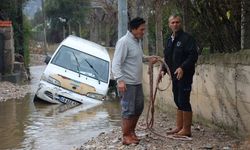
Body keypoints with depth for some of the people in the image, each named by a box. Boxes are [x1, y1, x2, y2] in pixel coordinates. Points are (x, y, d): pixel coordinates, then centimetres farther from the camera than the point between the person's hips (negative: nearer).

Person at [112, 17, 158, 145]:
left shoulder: (138, 41, 11)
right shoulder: (124, 42, -17)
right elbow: (116, 63, -22)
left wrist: (148, 58, 12)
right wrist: (120, 80, -31)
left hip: (137, 82, 9)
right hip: (127, 83, -9)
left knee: (138, 107, 16)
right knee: (128, 110, -3)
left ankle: (131, 131, 31)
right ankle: (126, 137, 7)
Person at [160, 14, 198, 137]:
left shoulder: (187, 38, -10)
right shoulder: (169, 40, 15)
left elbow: (193, 56, -18)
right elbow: (166, 57, 23)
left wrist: (182, 68, -27)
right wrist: (164, 70, 8)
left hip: (185, 75, -8)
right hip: (175, 75, 8)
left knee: (184, 101, -7)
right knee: (178, 102, 13)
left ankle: (186, 129, -1)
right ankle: (179, 127, 21)